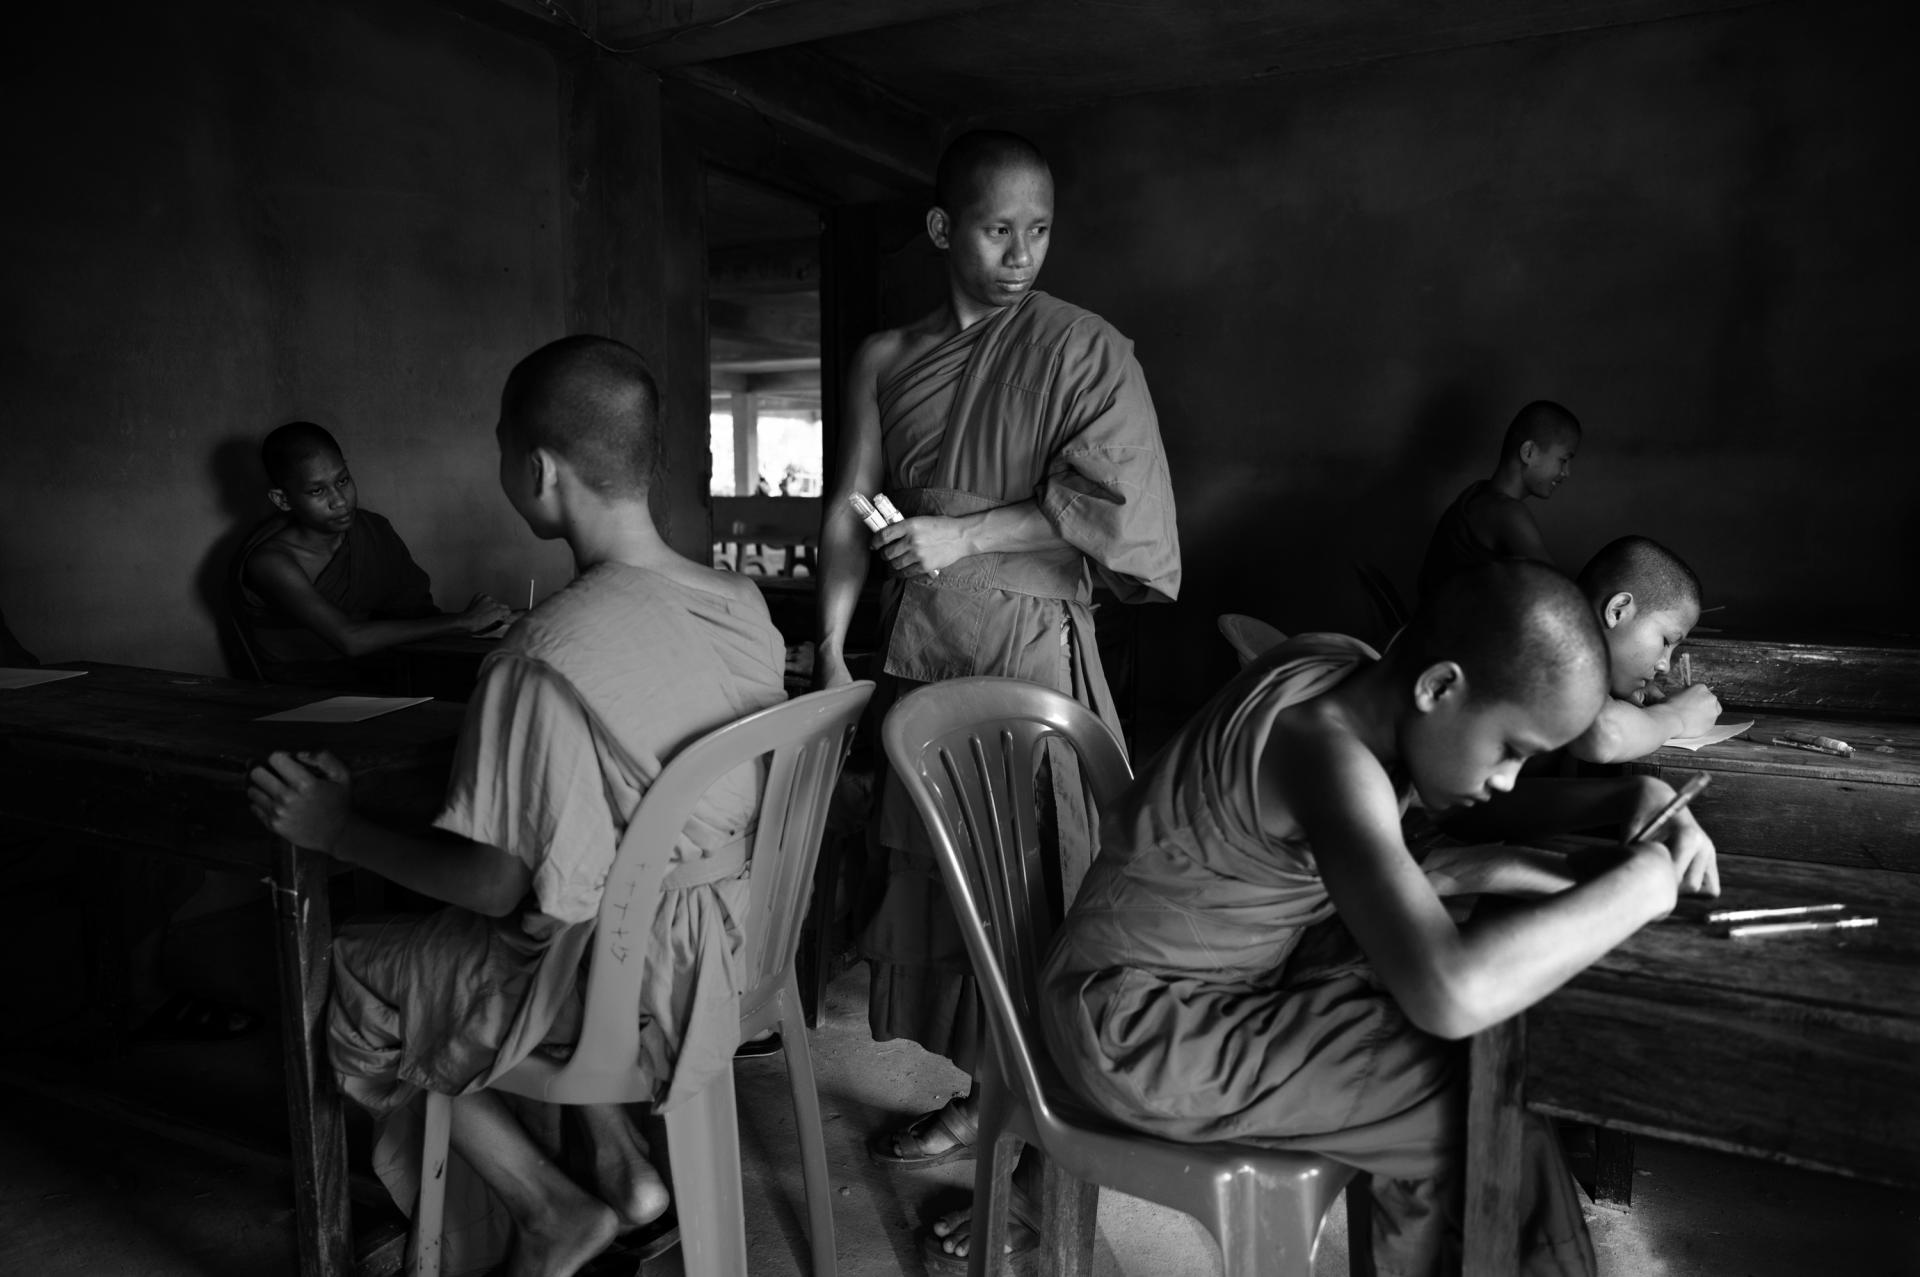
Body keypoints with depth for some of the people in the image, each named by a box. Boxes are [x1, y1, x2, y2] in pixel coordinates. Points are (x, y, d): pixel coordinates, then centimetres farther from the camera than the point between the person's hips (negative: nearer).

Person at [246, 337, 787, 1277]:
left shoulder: (545, 659, -26)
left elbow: (498, 884, -21)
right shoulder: (746, 607, -5)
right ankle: (619, 1165, 24)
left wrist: (340, 832, -7)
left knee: (353, 980, 17)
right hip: (731, 941, 7)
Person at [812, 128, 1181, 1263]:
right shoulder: (888, 360, 9)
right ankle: (975, 1095, 24)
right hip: (922, 646, 4)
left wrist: (966, 536, -14)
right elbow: (851, 511, 7)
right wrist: (832, 648, -1)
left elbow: (1108, 509, -9)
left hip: (1035, 642, -3)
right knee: (935, 867, 7)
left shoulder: (1084, 349, -1)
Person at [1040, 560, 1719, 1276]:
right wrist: (1633, 886, -27)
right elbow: (1453, 995, -42)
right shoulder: (1323, 742, -31)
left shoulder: (1353, 672, -4)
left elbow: (1488, 804, 15)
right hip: (1143, 1032, -9)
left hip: (1235, 966, 9)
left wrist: (1633, 798, -2)